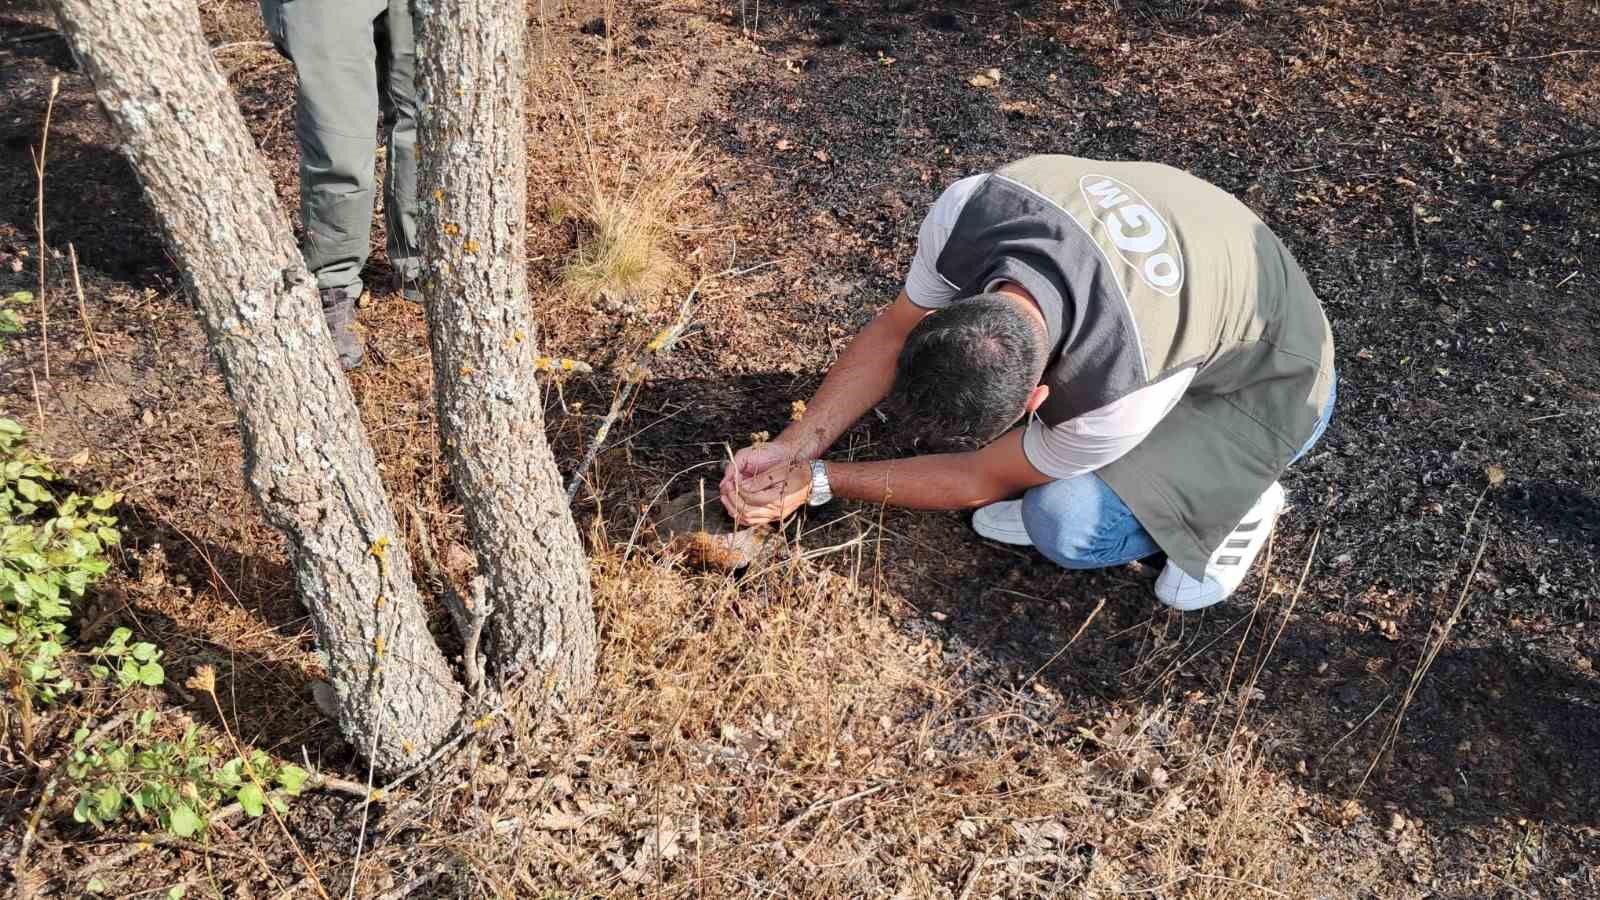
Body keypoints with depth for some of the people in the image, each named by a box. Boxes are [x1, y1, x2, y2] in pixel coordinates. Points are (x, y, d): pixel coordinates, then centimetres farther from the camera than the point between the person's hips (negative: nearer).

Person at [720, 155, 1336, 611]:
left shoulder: (1125, 394, -42)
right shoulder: (968, 207, -31)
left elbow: (980, 480, -24)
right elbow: (894, 329, -11)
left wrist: (819, 482, -18)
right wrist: (794, 447, -17)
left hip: (1264, 382, -5)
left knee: (1070, 525, -28)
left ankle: (1234, 499, -1)